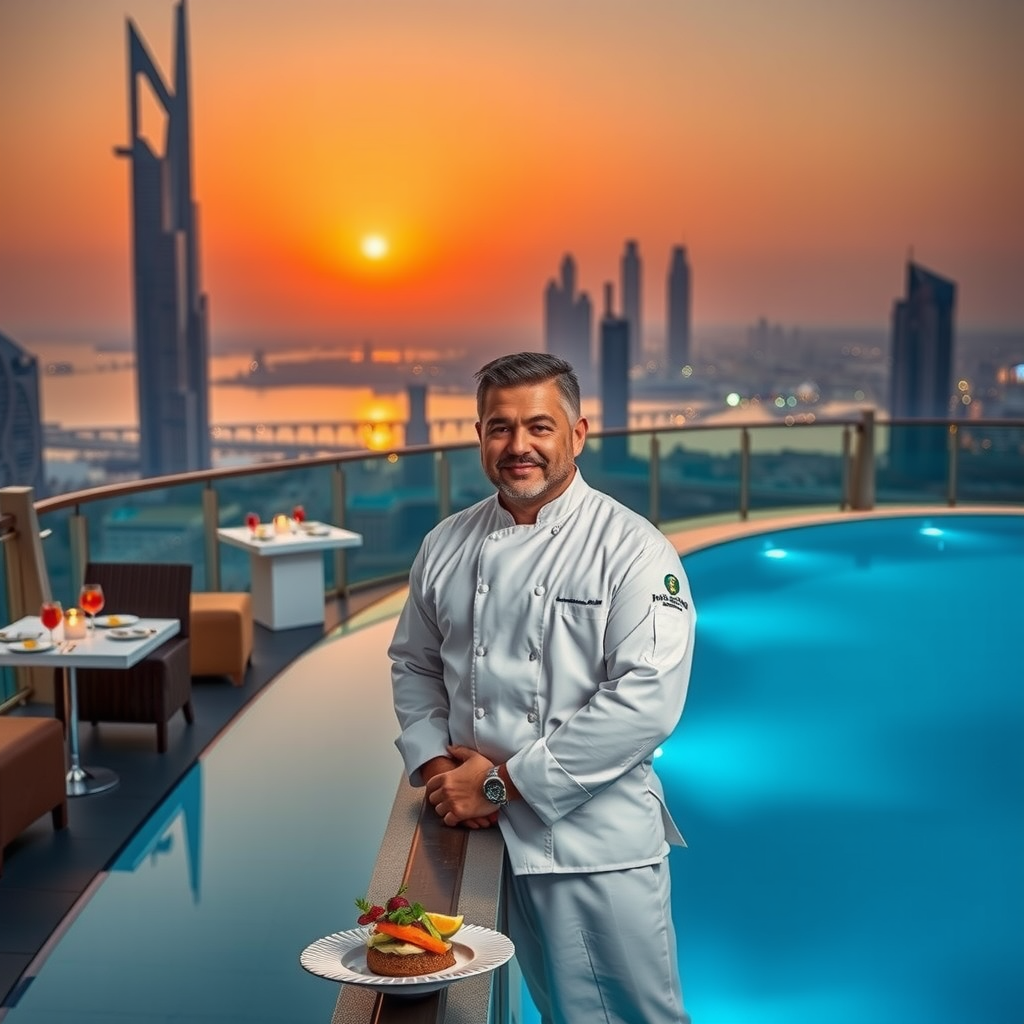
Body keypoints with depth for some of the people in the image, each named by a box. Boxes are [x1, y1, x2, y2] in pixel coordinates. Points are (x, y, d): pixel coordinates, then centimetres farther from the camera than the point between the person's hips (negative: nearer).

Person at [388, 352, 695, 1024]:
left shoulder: (633, 550, -11)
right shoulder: (447, 546, 6)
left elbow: (646, 701, -19)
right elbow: (415, 665, 16)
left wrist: (503, 782, -18)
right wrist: (437, 767, -3)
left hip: (597, 845, -4)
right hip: (482, 835, 4)